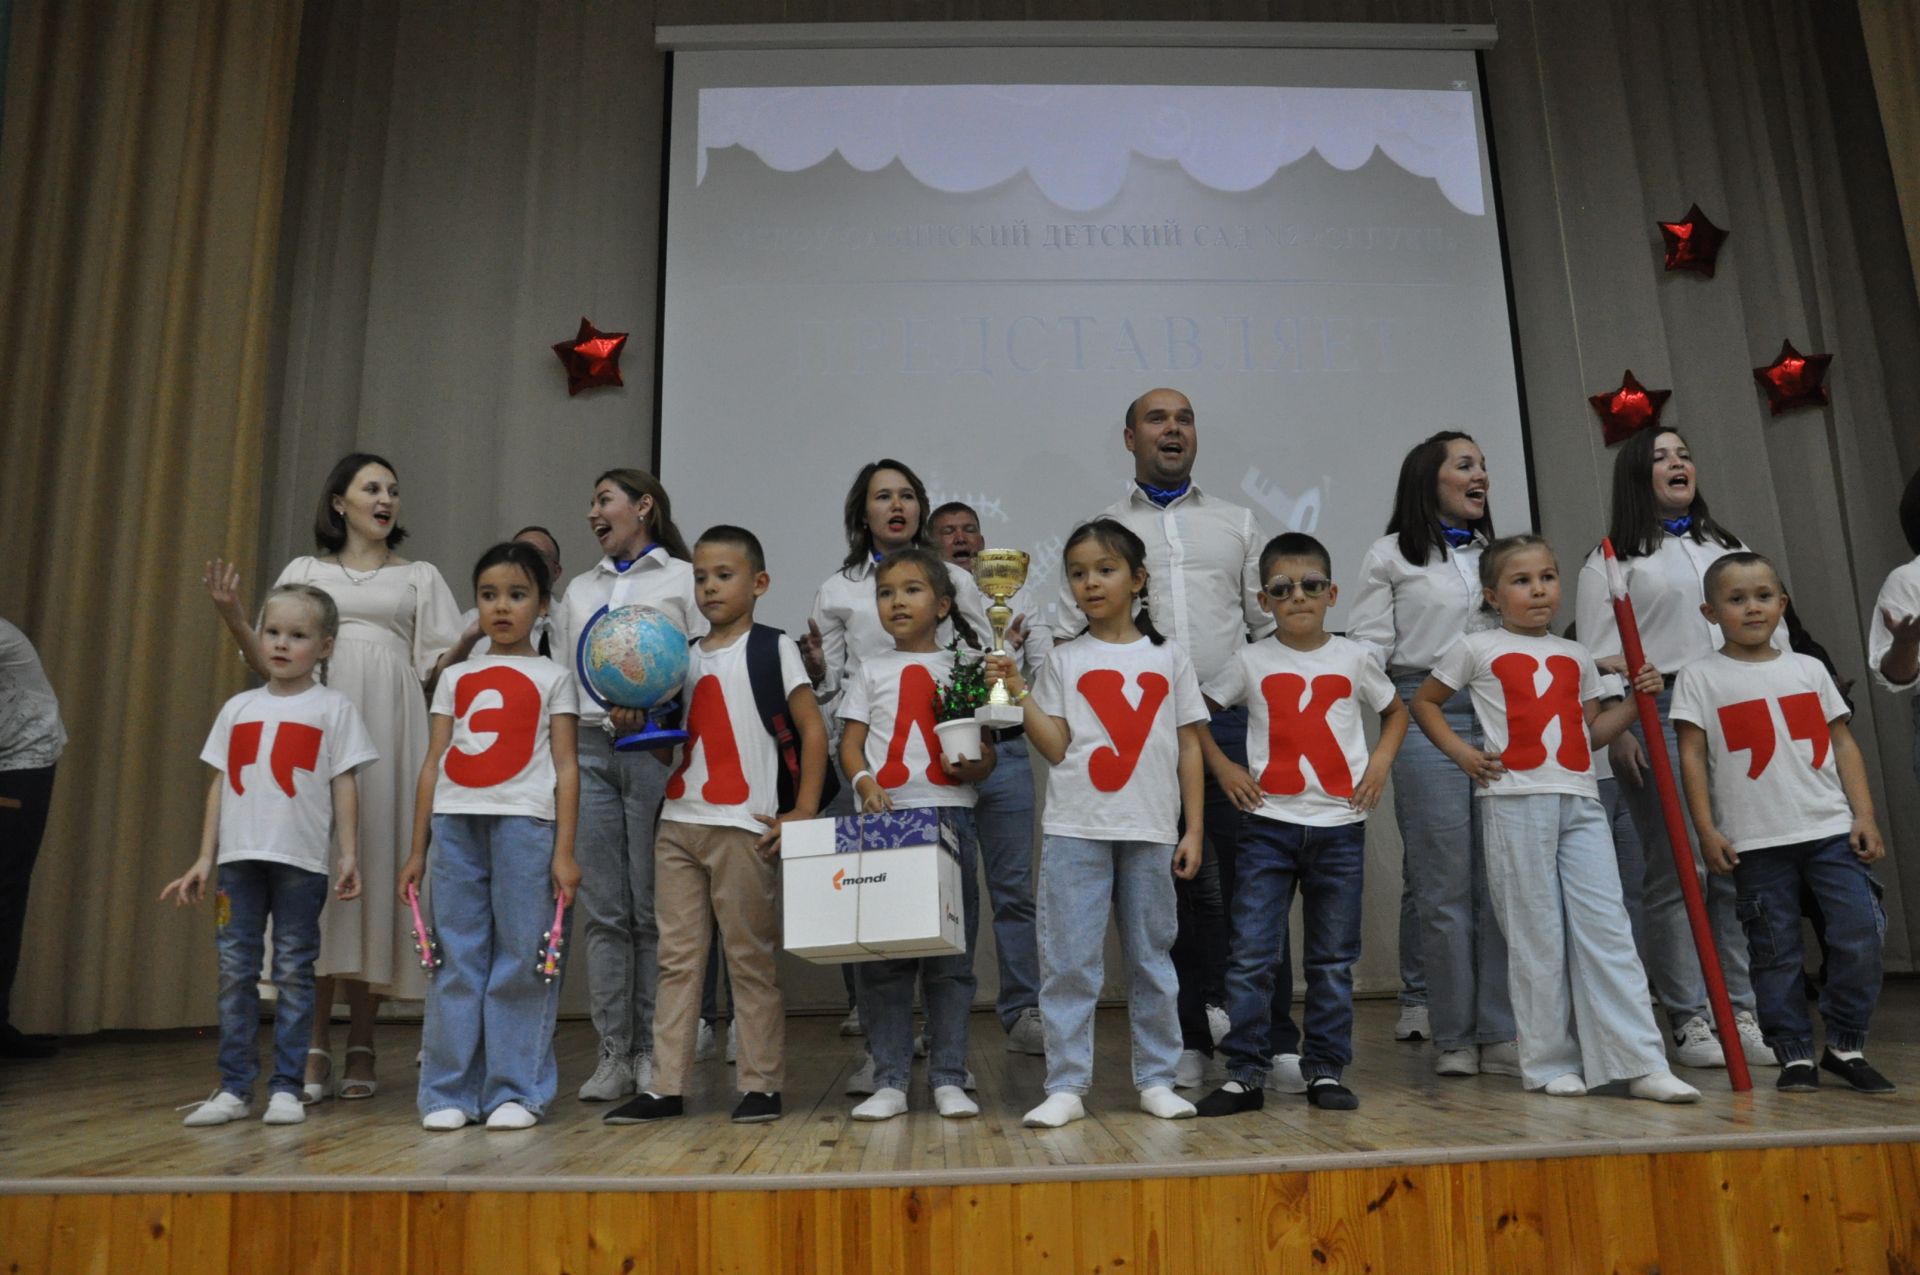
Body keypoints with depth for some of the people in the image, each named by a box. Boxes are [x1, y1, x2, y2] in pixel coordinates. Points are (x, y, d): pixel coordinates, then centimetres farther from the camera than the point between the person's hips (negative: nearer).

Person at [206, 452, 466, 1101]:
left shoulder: (420, 577, 18)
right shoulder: (304, 571, 18)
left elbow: (435, 671, 9)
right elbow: (276, 663, 12)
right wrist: (234, 617, -3)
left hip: (388, 731, 0)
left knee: (377, 858, -5)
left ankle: (360, 1047, 2)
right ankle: (315, 1044, -4)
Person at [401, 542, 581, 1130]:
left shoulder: (553, 677, 9)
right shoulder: (455, 677, 17)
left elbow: (566, 768, 3)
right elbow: (432, 765, 15)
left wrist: (564, 851, -6)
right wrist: (417, 850, 11)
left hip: (525, 821, -3)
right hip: (455, 822, 3)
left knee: (521, 959, -2)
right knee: (456, 960, 4)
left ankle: (516, 1092, 7)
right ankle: (449, 1092, 12)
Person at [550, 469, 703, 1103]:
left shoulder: (684, 579, 6)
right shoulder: (579, 588, 21)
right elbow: (561, 674, 19)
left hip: (654, 749, -4)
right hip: (587, 748, 4)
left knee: (652, 907, -2)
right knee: (603, 910, 3)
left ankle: (652, 1051, 7)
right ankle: (612, 1054, 9)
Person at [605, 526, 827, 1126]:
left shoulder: (771, 647, 0)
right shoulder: (683, 657, 16)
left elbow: (813, 730, -5)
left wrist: (803, 813, -12)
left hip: (743, 827, -5)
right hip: (677, 823, 6)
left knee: (751, 959, 2)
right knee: (677, 958, 8)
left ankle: (760, 1085, 12)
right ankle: (666, 1086, 16)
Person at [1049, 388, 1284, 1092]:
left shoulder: (1236, 523, 17)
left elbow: (1271, 625, 15)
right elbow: (1066, 632, 9)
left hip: (1230, 718, 1)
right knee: (1170, 887, 5)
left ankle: (1275, 1040, 4)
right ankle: (1189, 1039, 15)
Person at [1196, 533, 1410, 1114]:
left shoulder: (1354, 658, 5)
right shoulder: (1251, 662, 1)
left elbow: (1395, 710, 20)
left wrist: (1381, 760, 3)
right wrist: (1223, 767, -2)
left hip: (1339, 826, 1)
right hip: (1267, 823, -1)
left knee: (1334, 959, 9)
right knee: (1251, 955, -3)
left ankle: (1326, 1071, 21)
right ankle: (1244, 1075, 7)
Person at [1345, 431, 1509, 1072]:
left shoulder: (1496, 554, 20)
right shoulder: (1390, 556, 6)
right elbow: (1368, 645, 1)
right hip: (1425, 714, -4)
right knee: (1443, 882, -3)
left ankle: (1499, 1032, 7)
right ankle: (1452, 1034, 6)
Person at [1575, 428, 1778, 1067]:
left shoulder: (1729, 548, 21)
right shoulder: (1614, 559, 5)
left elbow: (1772, 632, 20)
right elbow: (1598, 656, -2)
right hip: (1661, 716, -4)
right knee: (1677, 873, -4)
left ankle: (1745, 1011, 11)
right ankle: (1688, 1019, 4)